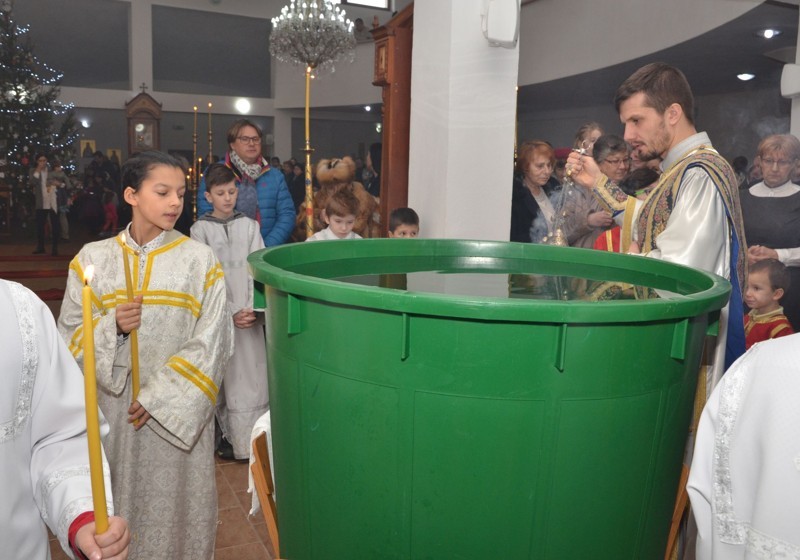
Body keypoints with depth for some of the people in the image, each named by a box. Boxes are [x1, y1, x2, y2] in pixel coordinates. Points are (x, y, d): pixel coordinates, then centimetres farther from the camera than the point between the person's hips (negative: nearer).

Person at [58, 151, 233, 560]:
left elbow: (211, 341, -7)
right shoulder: (93, 258, 1)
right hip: (113, 406, 2)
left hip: (178, 409, -1)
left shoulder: (201, 260, -3)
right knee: (118, 500, 13)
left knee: (176, 498, 9)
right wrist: (112, 325, -17)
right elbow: (70, 335, 3)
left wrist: (160, 397, -11)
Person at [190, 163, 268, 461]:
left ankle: (252, 436, 9)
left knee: (250, 373, 1)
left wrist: (254, 308, -12)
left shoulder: (249, 226, 6)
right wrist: (231, 313, -13)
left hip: (249, 314, 2)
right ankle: (229, 435, 13)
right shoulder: (201, 229, 1)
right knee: (224, 376, 2)